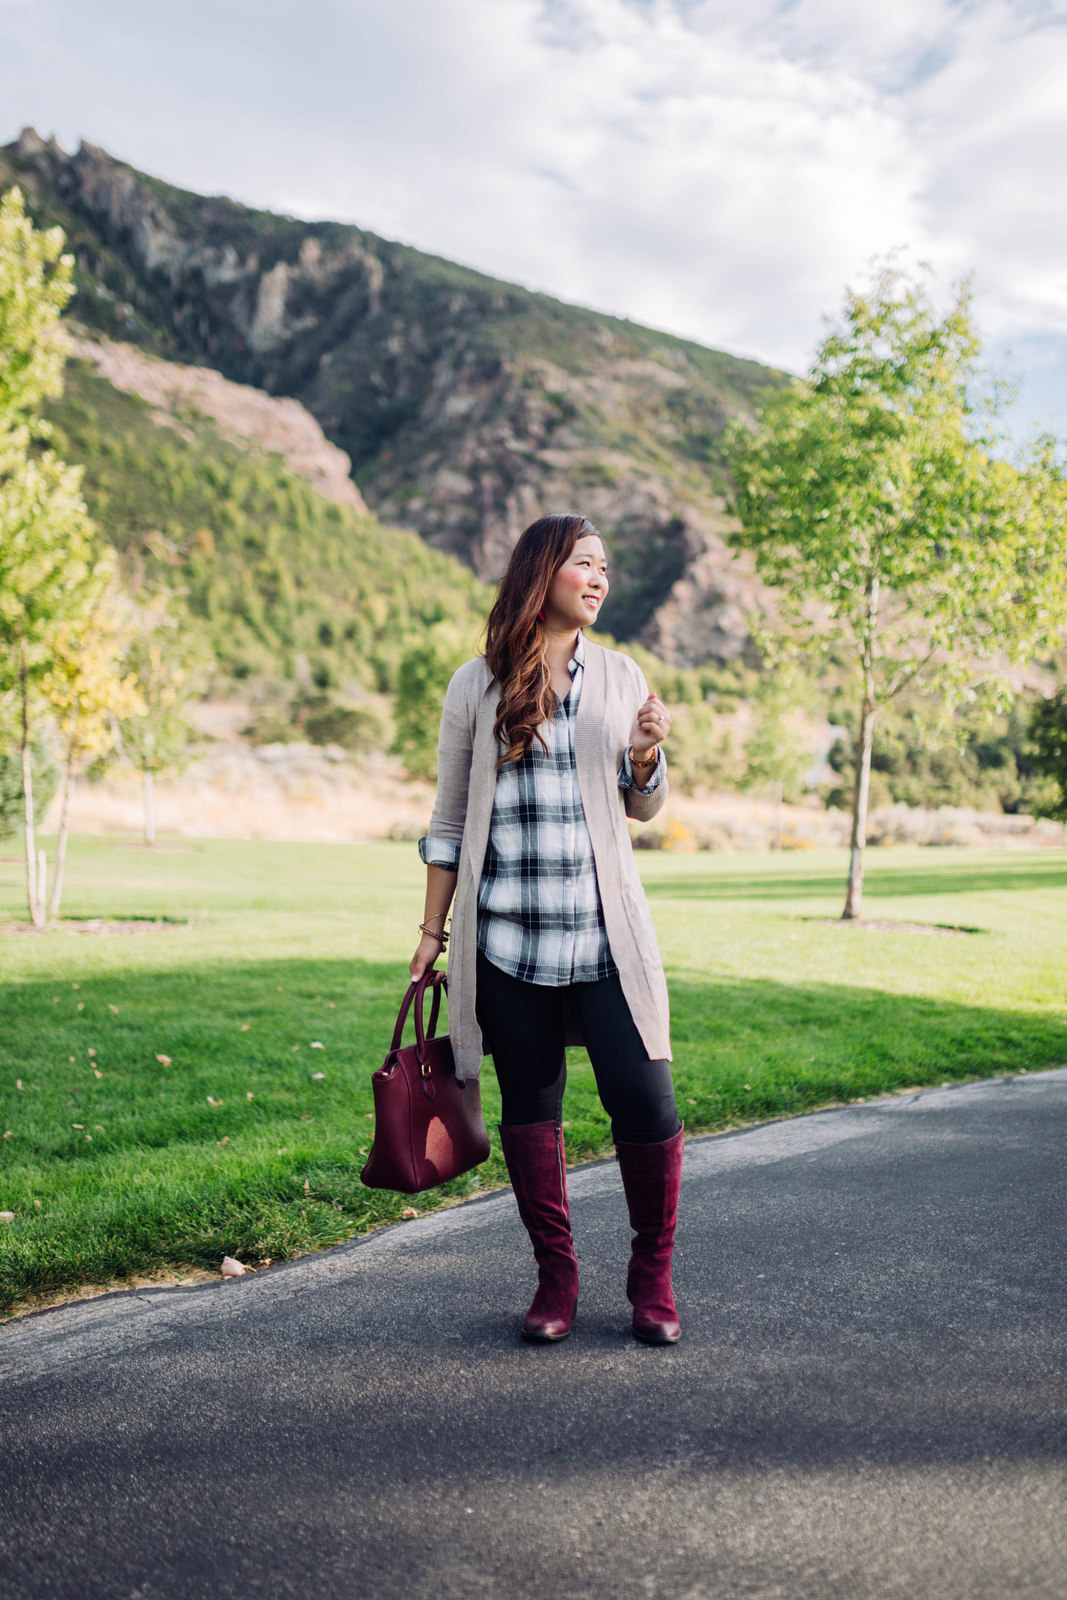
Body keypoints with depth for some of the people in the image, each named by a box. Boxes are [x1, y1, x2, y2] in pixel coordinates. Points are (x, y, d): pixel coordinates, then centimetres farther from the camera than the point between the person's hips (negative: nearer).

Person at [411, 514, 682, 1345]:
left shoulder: (620, 677, 9)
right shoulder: (477, 686, 5)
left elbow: (643, 807, 15)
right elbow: (450, 820, 10)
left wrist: (648, 755, -6)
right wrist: (433, 930, 8)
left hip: (605, 931, 1)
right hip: (508, 933, 0)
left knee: (644, 1098, -5)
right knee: (530, 1104, 6)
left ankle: (653, 1275, 16)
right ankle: (557, 1275, 22)